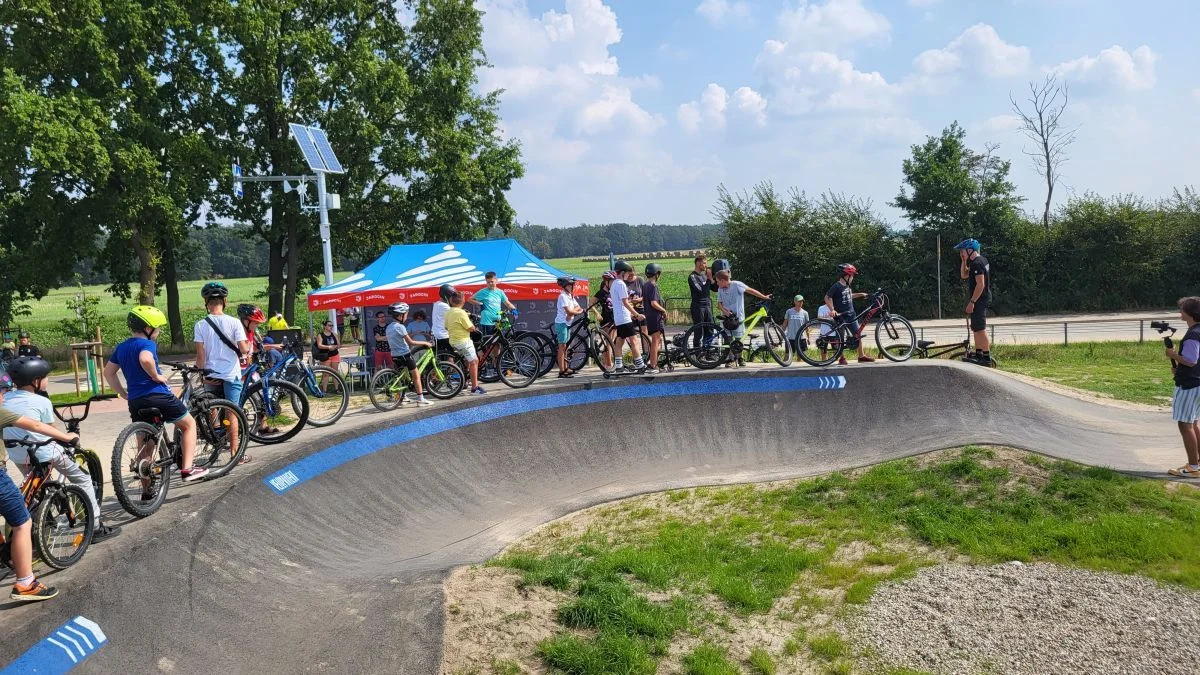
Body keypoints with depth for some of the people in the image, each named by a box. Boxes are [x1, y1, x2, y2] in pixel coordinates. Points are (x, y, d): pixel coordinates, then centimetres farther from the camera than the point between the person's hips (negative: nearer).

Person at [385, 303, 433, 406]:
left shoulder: (389, 327, 10)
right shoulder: (400, 327, -16)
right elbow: (410, 342, -15)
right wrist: (425, 343, -7)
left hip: (395, 355, 8)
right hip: (405, 354, -8)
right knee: (416, 375, 2)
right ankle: (420, 399, 2)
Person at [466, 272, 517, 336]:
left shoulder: (500, 292, 8)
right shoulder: (483, 292, -4)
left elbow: (507, 303, 11)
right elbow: (470, 299, 3)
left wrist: (513, 309, -9)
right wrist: (480, 304, -7)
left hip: (498, 322, 5)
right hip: (486, 323, -5)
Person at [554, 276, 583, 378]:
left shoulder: (570, 296, 14)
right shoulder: (563, 296, -14)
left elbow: (577, 307, 7)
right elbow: (568, 311, -22)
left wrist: (572, 312, -13)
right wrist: (579, 312, -8)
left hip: (567, 323, 9)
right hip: (561, 323, -9)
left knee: (565, 346, 14)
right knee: (562, 346, -9)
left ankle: (565, 368, 21)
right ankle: (562, 371, -9)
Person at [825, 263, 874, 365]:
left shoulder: (847, 286, 11)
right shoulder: (836, 286, -15)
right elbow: (827, 298, -19)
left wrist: (860, 294, 24)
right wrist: (832, 310, -27)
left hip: (851, 315, 8)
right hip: (840, 316, -8)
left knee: (857, 335, 7)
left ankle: (861, 356, 15)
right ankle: (841, 358, 7)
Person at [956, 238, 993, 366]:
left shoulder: (977, 263, -19)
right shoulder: (982, 260, 14)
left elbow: (980, 284, -24)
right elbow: (964, 275, 21)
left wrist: (972, 302, -23)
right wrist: (964, 261, 8)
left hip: (979, 299, -11)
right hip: (983, 299, 11)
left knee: (980, 329, -8)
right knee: (976, 328, 18)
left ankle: (987, 357, -6)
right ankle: (978, 354, 25)